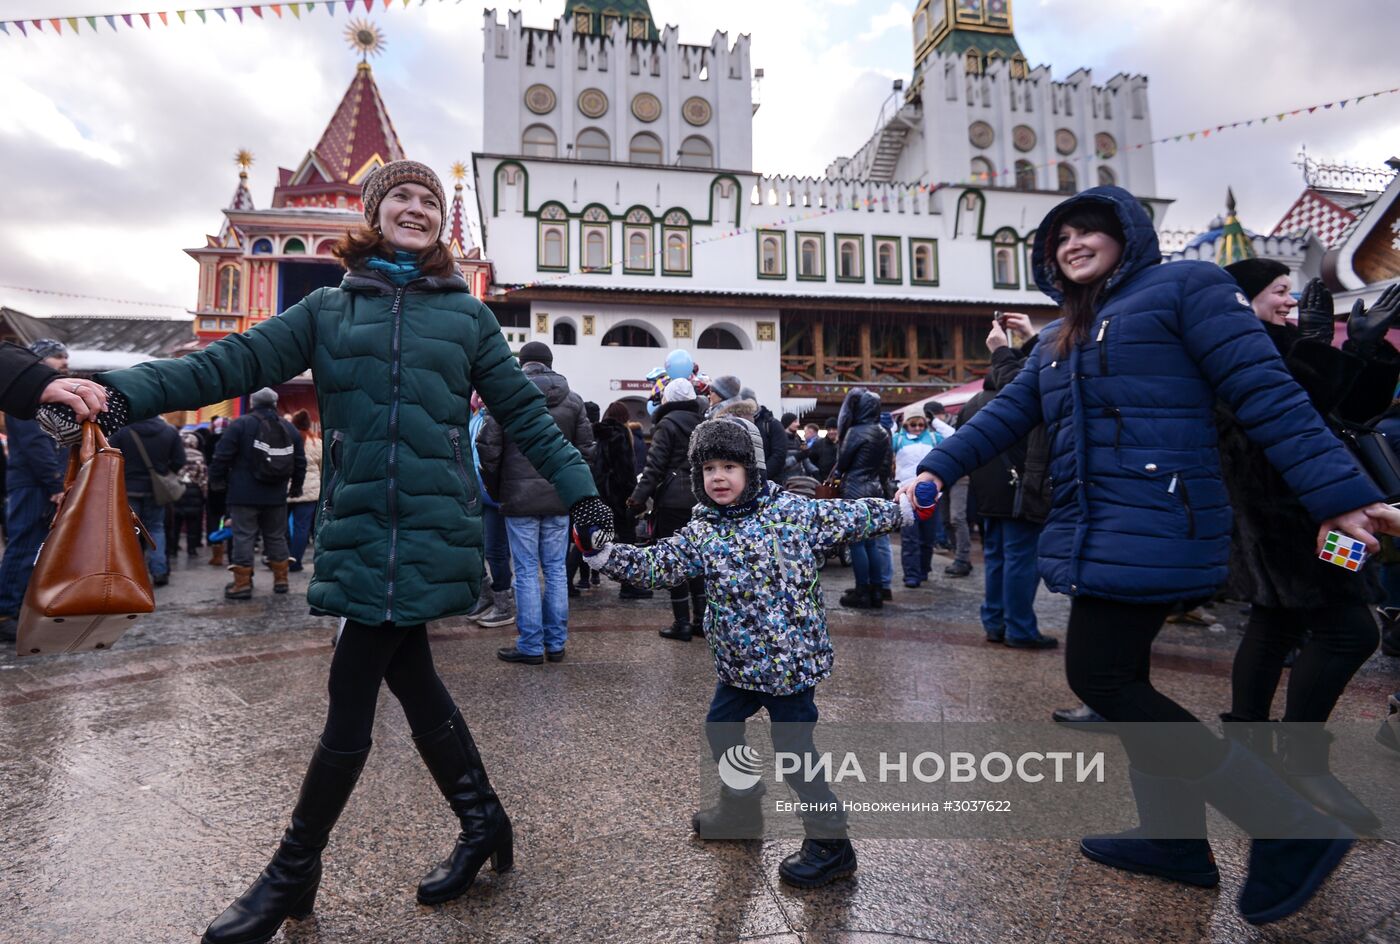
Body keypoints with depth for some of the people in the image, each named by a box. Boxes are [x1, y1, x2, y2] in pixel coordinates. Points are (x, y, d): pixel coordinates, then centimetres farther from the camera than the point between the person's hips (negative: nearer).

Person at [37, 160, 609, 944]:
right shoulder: (329, 308, 12)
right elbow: (235, 362, 3)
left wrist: (579, 487, 1)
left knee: (352, 696, 1)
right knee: (410, 678, 11)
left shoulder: (468, 316, 7)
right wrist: (126, 393, -11)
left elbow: (524, 412, 7)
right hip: (360, 527, 3)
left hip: (432, 528, -3)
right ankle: (483, 824, 30)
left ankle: (294, 875, 20)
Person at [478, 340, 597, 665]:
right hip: (559, 500, 3)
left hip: (519, 500, -3)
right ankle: (556, 643, 16)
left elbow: (487, 447, -7)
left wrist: (496, 488, 6)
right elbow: (586, 450, 5)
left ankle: (531, 646, 8)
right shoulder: (573, 400, 6)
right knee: (556, 569, 10)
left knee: (526, 572, 3)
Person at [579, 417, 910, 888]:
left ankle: (829, 841, 18)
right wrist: (600, 551, -14)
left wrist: (901, 509, -4)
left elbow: (849, 518, -2)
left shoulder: (792, 510, -9)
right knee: (721, 726, 20)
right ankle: (742, 806, 46)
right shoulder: (700, 534, -1)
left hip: (791, 659, -6)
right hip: (739, 662, 6)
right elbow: (651, 564, -4)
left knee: (792, 745, -1)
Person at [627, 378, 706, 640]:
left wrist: (639, 496, -11)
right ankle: (700, 619, 18)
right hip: (699, 498, 6)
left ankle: (682, 623, 2)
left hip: (673, 500, -6)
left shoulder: (668, 424, -8)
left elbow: (655, 465, -13)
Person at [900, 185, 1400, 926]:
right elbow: (1003, 416, 16)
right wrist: (935, 470, 4)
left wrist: (1339, 495, -14)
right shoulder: (1060, 340, 21)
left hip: (1153, 527, -8)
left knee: (1098, 678, -9)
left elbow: (1265, 393, -9)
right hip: (1098, 531, 9)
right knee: (1121, 678, 13)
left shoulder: (1183, 286, -1)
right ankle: (1176, 839, 29)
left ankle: (1294, 827, 4)